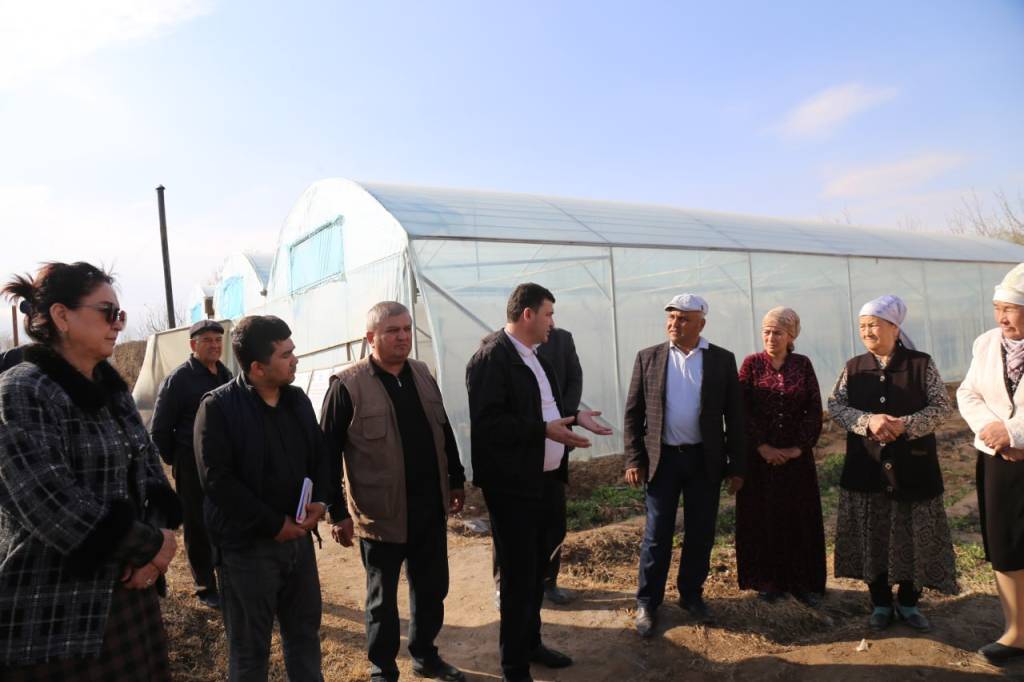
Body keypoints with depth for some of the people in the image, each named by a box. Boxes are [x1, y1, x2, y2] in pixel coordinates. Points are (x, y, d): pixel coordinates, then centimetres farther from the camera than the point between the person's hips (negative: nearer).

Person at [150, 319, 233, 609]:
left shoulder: (226, 375, 8)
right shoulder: (179, 379, -10)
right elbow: (159, 430, -6)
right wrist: (177, 462, -2)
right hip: (193, 470, -5)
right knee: (199, 530, 6)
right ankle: (206, 589, 20)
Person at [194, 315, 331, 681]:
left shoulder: (297, 400, 5)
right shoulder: (218, 408, -13)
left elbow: (320, 455, 12)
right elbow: (218, 480, -18)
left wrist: (320, 501, -7)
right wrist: (274, 524, -17)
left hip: (298, 537, 6)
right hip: (246, 545, -5)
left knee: (305, 633, 19)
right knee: (250, 647, 11)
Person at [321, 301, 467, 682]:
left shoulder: (422, 374, 5)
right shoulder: (348, 386, -14)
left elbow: (443, 431, 14)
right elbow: (328, 453, -11)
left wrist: (456, 480, 15)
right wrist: (338, 513, -11)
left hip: (431, 508, 6)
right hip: (381, 514, -5)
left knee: (432, 588, 19)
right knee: (382, 598, 13)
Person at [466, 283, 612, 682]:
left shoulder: (533, 355, 12)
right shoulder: (491, 357, -18)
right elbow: (489, 423, -26)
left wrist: (574, 417, 5)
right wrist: (545, 430, -26)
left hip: (546, 480, 9)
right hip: (514, 485, -9)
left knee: (536, 569, 23)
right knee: (518, 576, 5)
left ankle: (530, 643, 42)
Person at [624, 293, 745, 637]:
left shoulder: (722, 360, 0)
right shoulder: (648, 358, 0)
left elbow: (734, 416, 2)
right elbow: (633, 413, 1)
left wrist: (737, 466, 1)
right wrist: (634, 459, -4)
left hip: (705, 460, 1)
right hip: (662, 458, -1)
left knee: (701, 534, 12)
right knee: (657, 535, 6)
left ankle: (691, 595, 31)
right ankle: (647, 603, 20)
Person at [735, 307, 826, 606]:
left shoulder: (803, 364, 2)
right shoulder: (752, 363, -2)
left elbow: (814, 411, 0)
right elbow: (742, 410, -7)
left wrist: (799, 447, -10)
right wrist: (763, 446, -13)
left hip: (796, 455, 1)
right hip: (759, 455, -1)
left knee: (800, 518, 7)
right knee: (761, 518, 6)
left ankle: (802, 581, 20)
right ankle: (767, 580, 19)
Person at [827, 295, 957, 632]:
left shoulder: (921, 363, -3)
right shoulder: (853, 367, 3)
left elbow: (942, 406, -6)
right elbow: (835, 405, -2)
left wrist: (906, 425, -21)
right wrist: (868, 421, -20)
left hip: (912, 466, -1)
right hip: (866, 467, 2)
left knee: (913, 536, 7)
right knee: (872, 537, 7)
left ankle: (908, 603, 26)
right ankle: (881, 604, 23)